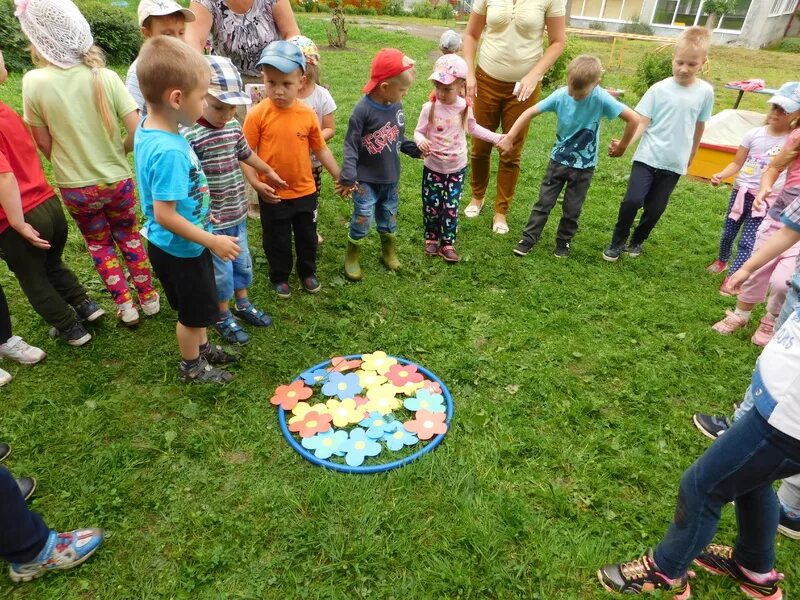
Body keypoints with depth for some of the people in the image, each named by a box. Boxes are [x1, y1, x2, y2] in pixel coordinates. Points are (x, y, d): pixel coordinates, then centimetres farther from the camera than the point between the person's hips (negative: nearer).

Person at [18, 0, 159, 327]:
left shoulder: (34, 82, -13)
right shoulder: (105, 77, -13)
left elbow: (44, 144, -5)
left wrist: (70, 166, 14)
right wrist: (117, 152, 4)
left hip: (75, 188, -1)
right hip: (118, 180, 1)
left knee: (99, 245, 20)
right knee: (129, 237, 22)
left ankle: (125, 308, 25)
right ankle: (148, 298, 31)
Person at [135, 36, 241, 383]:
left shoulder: (149, 128, -3)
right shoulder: (169, 151, -33)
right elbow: (165, 215, -31)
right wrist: (213, 241, -22)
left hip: (183, 245, 9)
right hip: (180, 249, -9)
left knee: (197, 307, 28)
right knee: (194, 311, 15)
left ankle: (202, 348, 50)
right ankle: (192, 366, 38)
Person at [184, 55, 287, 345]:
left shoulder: (234, 126, 1)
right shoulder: (190, 135, -21)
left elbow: (246, 154, 20)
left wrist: (269, 172, 34)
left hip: (237, 212, 7)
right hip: (213, 220, -7)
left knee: (243, 263, 21)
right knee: (222, 271, 8)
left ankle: (243, 304, 43)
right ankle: (223, 317, 28)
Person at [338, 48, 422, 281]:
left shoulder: (396, 106, 0)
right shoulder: (363, 109, -19)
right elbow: (350, 145, -17)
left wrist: (415, 149, 3)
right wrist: (348, 177, -23)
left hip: (390, 178, 6)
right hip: (366, 179, -6)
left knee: (389, 217, 18)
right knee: (363, 219, -4)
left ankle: (389, 252, 36)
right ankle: (351, 257, 17)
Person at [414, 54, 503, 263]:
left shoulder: (465, 107, -6)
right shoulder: (430, 108, -15)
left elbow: (472, 128, 11)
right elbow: (418, 131, -8)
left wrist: (495, 137, 7)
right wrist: (421, 141, -32)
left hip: (457, 168, 2)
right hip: (433, 168, -1)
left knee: (451, 207, 7)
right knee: (432, 206, 10)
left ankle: (448, 243, 20)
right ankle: (431, 238, 31)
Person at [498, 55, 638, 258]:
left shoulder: (601, 99, -22)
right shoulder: (560, 95, -16)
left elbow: (634, 119, -18)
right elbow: (530, 112, -11)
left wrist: (622, 147, -7)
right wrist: (509, 138, -15)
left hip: (584, 166, -1)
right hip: (558, 159, 2)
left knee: (572, 209, 9)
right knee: (544, 202, 5)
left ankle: (563, 242, 27)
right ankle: (528, 239, 15)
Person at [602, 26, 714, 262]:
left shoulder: (705, 92, -1)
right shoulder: (659, 89, -6)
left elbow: (699, 127, 11)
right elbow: (642, 122, -9)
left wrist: (690, 156, 21)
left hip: (674, 164, 2)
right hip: (647, 157, -2)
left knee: (655, 209, 7)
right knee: (632, 200, -16)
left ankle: (637, 240, 33)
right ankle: (618, 241, 6)